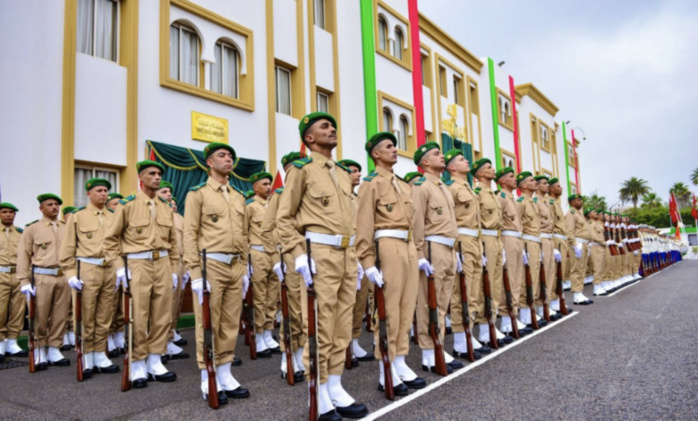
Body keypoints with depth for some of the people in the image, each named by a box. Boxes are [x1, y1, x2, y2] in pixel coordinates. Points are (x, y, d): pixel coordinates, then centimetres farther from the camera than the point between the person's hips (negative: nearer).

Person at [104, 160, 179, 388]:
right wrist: (119, 267, -8)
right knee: (138, 319, -1)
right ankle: (138, 366, 13)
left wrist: (173, 269, 13)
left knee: (162, 316, 6)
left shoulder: (166, 208, 13)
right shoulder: (128, 204, -1)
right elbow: (110, 238, 0)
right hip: (137, 265, -4)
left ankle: (155, 363, 18)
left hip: (162, 264, 5)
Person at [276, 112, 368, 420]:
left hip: (346, 255, 7)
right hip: (320, 254, -7)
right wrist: (299, 256, -15)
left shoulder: (344, 173, 19)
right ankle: (320, 396, 10)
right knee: (319, 327, -2)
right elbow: (284, 218, -5)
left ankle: (335, 389, 22)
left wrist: (354, 256, 16)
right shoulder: (302, 168, 0)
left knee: (342, 327, 10)